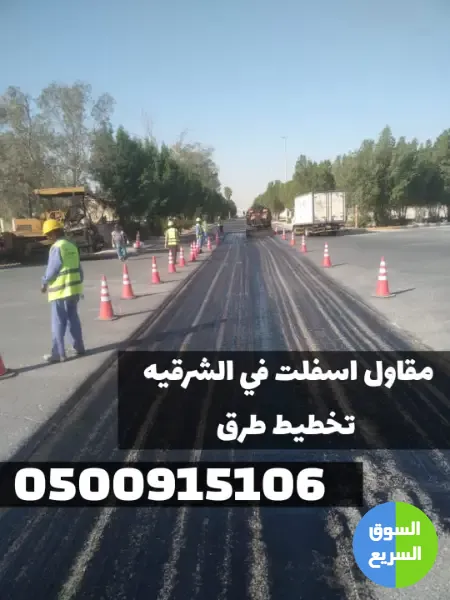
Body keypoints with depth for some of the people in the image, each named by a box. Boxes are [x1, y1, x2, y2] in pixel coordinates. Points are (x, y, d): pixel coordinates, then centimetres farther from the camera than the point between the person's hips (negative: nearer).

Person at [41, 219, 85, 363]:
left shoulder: (56, 247, -13)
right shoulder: (72, 246, 10)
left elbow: (52, 269, -13)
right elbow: (78, 268, 13)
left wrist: (45, 283, 2)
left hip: (60, 290, -8)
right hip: (74, 288, 8)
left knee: (58, 323, -1)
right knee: (73, 319, 16)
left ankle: (58, 354, 2)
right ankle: (79, 347, 20)